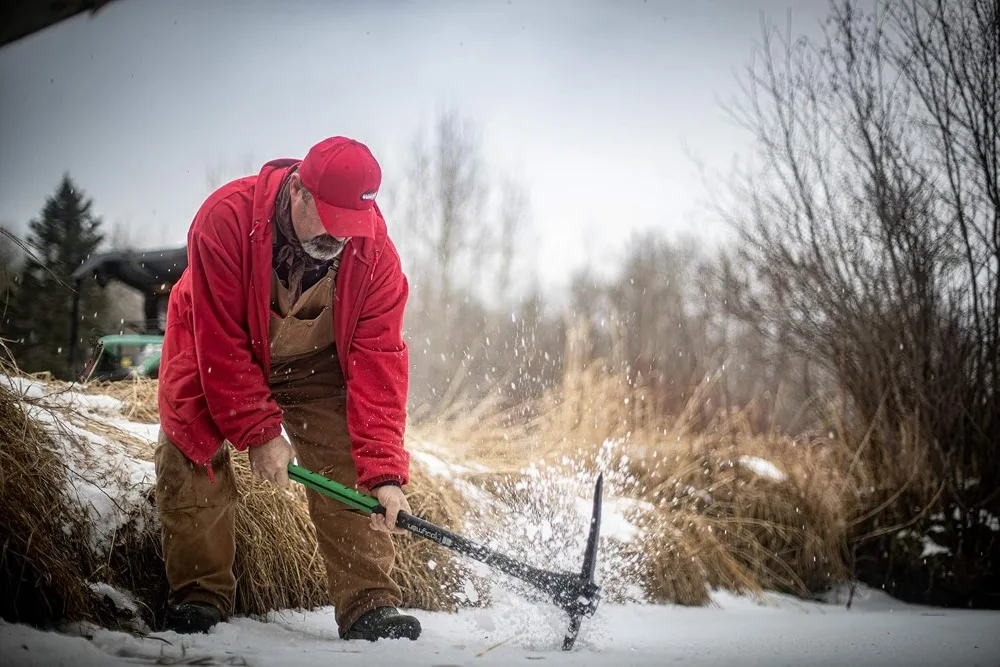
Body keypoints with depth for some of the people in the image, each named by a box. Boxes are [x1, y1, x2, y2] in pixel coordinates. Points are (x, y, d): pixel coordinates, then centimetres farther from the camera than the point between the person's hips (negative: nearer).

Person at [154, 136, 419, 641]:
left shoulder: (375, 254, -27)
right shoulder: (225, 219, -34)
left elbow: (378, 363, -27)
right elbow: (220, 343, -29)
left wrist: (384, 472, -34)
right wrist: (259, 432, -30)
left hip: (315, 366, 1)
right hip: (213, 355, -1)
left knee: (349, 471, -13)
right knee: (190, 464, -7)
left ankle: (369, 607, -9)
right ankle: (199, 599, 10)